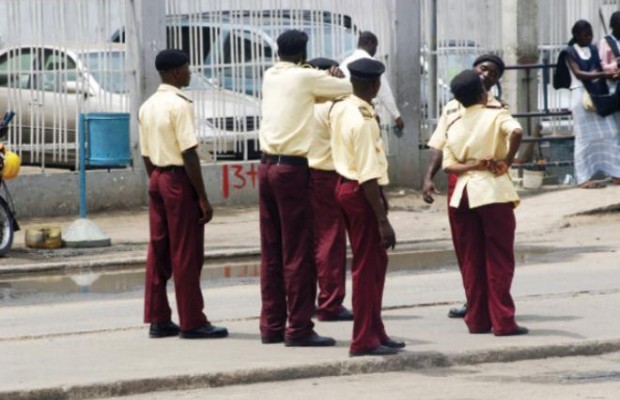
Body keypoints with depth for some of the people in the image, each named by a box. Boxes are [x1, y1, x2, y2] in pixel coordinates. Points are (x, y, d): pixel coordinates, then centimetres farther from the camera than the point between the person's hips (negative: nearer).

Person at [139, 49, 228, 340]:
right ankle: (192, 322, 1)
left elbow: (146, 155, 14)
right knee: (186, 254, -3)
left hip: (157, 178, 8)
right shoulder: (179, 105, -15)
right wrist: (203, 198, -17)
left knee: (158, 251, 10)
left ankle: (158, 319, 13)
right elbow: (189, 154, -18)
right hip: (179, 180, -8)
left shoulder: (148, 106, 11)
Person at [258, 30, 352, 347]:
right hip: (292, 168, -7)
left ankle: (271, 325, 13)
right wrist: (332, 78, 21)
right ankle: (298, 328, -4)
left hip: (267, 166, 7)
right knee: (298, 252, -4)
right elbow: (354, 87, 3)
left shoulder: (270, 77, 12)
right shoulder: (306, 77, -6)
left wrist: (326, 81, 9)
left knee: (271, 251, 10)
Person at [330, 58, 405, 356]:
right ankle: (364, 340, 8)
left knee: (377, 261, 19)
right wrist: (383, 221, -23)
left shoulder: (339, 110, 3)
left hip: (345, 184, 9)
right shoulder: (364, 122, -22)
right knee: (366, 267, 0)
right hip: (360, 194, -9)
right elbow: (368, 175, -24)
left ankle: (375, 331, 27)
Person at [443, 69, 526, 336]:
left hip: (463, 193, 4)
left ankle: (477, 319, 11)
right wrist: (507, 161, -14)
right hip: (493, 192, -4)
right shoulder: (496, 115, -4)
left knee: (471, 261, 9)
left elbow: (448, 164, 0)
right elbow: (516, 132, -25)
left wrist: (473, 166, -8)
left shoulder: (454, 127, 10)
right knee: (499, 260, 0)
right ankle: (503, 321, -2)